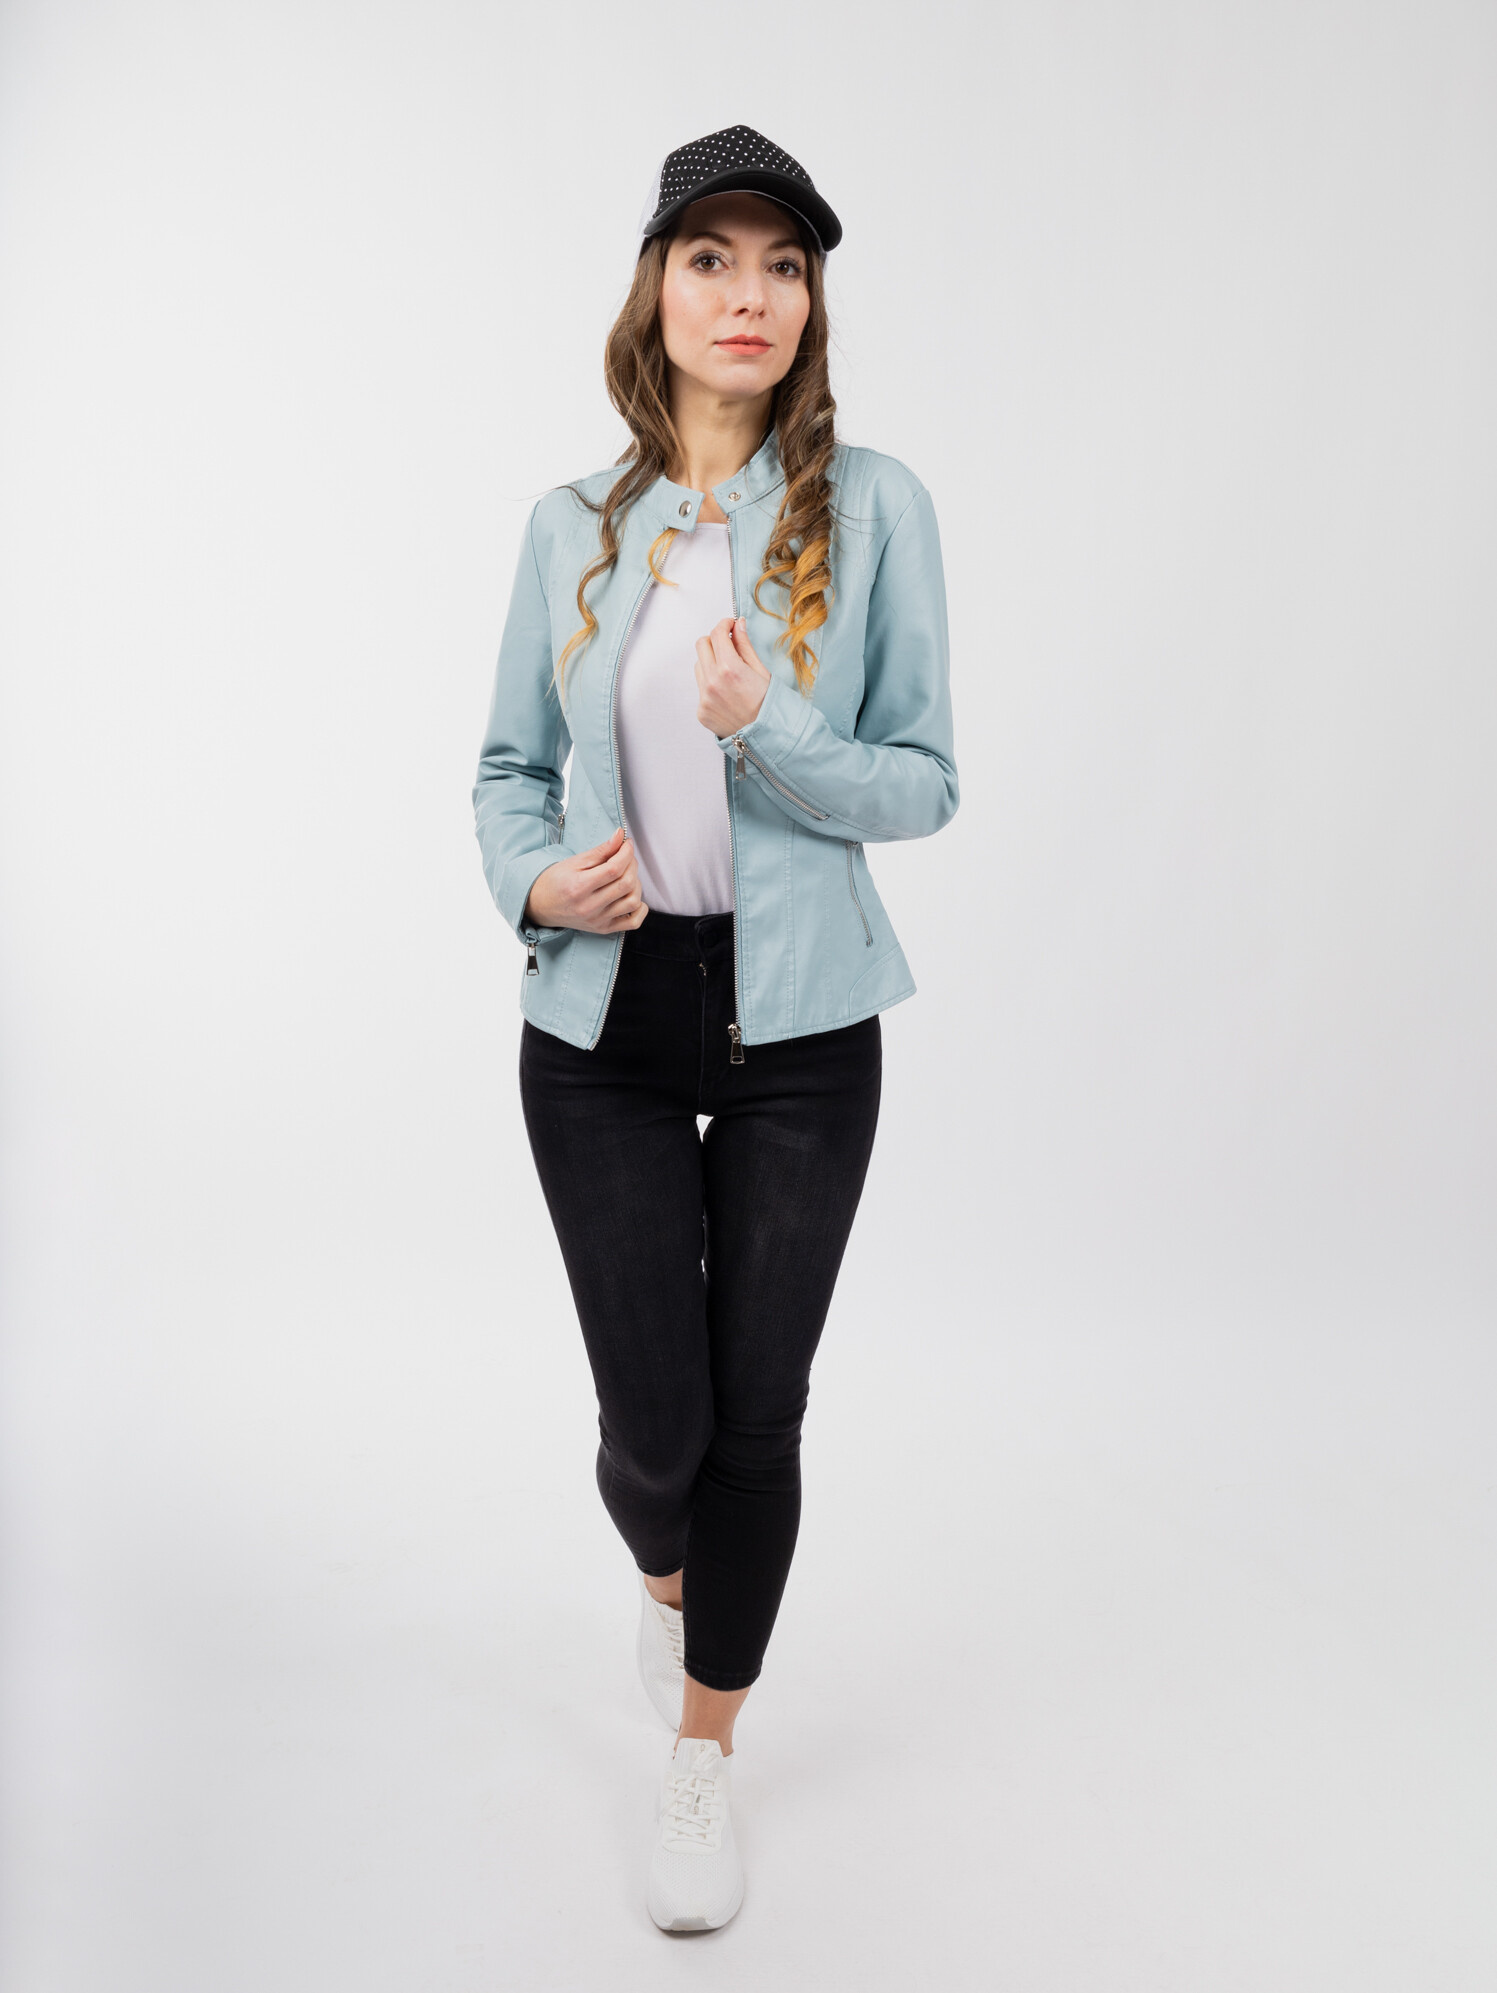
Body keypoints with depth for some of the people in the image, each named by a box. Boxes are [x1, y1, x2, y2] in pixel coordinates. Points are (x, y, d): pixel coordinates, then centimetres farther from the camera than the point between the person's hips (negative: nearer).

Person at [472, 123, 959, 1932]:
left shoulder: (872, 507, -2)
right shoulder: (573, 527, 5)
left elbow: (924, 781, -3)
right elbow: (511, 766, 10)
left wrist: (767, 729, -20)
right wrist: (533, 881, -11)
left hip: (798, 1021, -1)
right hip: (604, 1021, 2)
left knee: (756, 1412, 4)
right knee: (653, 1422, 3)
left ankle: (706, 1757, 30)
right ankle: (666, 1570, 42)